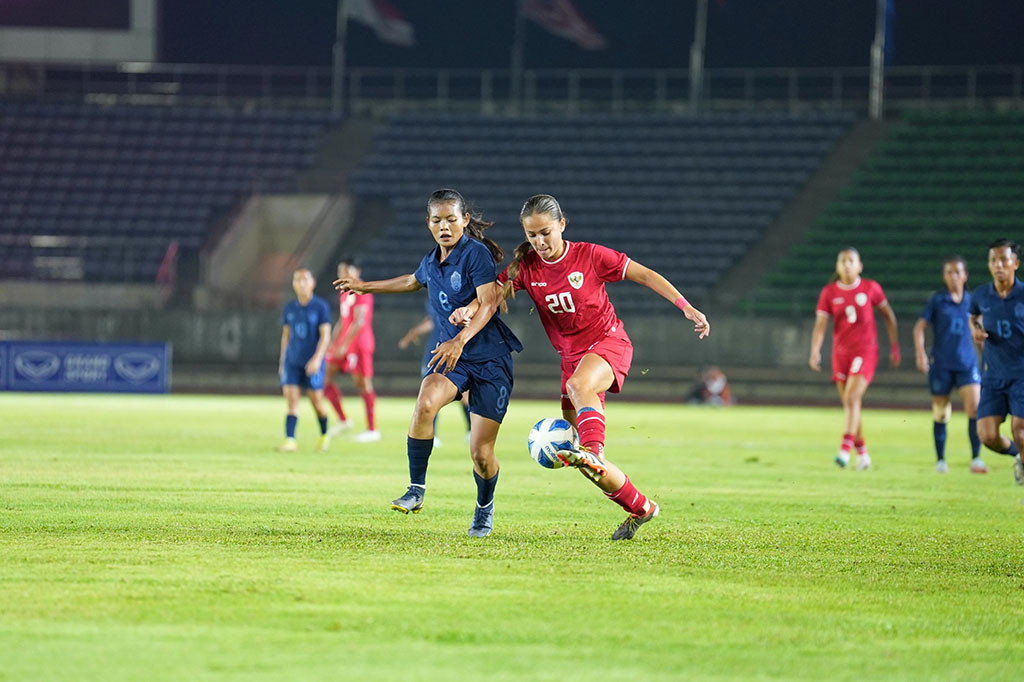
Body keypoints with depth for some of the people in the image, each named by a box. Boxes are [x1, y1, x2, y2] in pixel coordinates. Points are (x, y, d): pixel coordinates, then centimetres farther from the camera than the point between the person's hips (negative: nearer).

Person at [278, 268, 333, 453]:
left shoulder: (320, 306, -4)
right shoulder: (289, 308, 8)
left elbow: (325, 336, -9)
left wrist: (317, 358, -20)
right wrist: (282, 361, 18)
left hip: (312, 363, -3)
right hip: (292, 361, 3)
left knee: (317, 401, 0)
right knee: (291, 399, -8)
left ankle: (324, 435, 25)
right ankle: (290, 440, -12)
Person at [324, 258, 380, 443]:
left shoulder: (361, 292, -11)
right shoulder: (344, 293, 18)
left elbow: (359, 322, -18)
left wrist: (344, 345, -22)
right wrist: (333, 343, 18)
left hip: (359, 343, -9)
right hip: (343, 344, 9)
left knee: (363, 384, -7)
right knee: (325, 376, 2)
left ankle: (372, 430, -2)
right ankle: (342, 420, 10)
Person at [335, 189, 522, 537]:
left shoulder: (476, 253, -11)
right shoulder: (432, 261, 10)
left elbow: (488, 302, -20)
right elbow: (413, 282, 34)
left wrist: (460, 340, -34)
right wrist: (366, 286, 41)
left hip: (490, 358, -5)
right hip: (451, 355, 5)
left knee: (481, 453, -5)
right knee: (425, 404, -29)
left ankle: (484, 506, 26)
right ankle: (416, 491, -18)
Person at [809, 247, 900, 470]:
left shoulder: (871, 288, -1)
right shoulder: (829, 292, 2)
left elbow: (888, 315, 11)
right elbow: (820, 324, -4)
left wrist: (894, 346, 11)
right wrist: (815, 351, -19)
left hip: (865, 351, -3)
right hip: (841, 352, 3)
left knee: (851, 399, -20)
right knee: (850, 404, 8)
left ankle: (845, 449, -25)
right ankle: (862, 453, 20)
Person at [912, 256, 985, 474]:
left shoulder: (972, 301, 8)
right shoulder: (937, 300, 1)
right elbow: (920, 326, 0)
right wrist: (920, 352, -13)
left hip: (967, 362, 1)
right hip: (941, 364, -1)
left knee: (974, 407, -14)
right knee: (940, 413, 5)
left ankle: (976, 459, -9)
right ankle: (940, 460, 18)